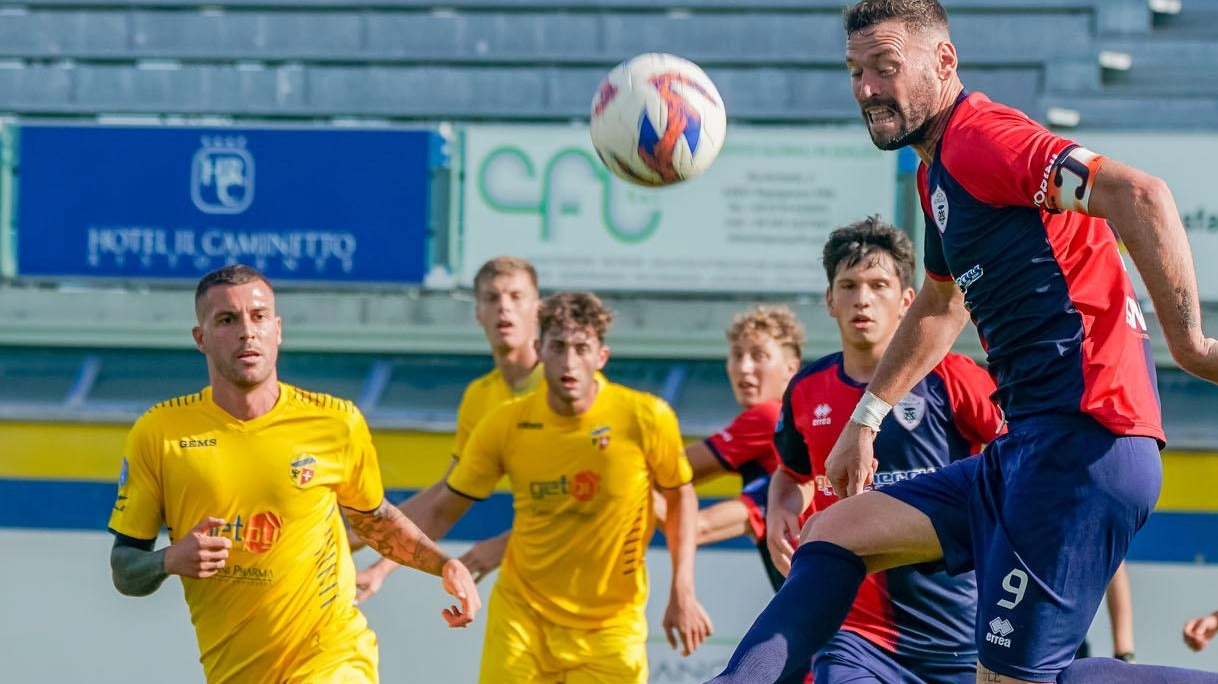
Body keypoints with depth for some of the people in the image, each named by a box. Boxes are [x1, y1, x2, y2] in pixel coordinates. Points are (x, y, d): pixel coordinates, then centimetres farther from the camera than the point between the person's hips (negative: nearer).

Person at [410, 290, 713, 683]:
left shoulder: (646, 418, -13)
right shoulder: (505, 426, -8)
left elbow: (680, 497, 3)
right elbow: (444, 511, 1)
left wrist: (682, 593, -4)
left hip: (610, 625, -1)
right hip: (521, 617, 1)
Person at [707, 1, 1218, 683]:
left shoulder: (979, 137, -11)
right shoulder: (939, 170, 21)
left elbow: (1140, 194, -24)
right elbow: (941, 306, 39)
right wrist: (867, 416, 40)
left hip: (1083, 438, -10)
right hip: (1026, 448, 10)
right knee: (834, 533, 10)